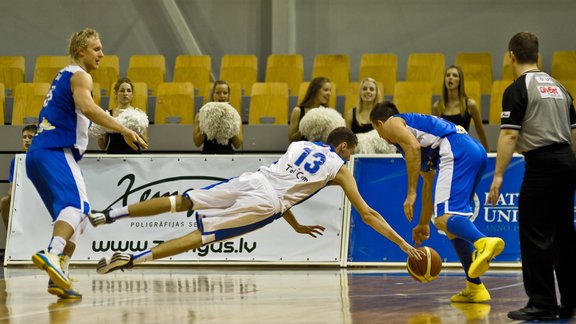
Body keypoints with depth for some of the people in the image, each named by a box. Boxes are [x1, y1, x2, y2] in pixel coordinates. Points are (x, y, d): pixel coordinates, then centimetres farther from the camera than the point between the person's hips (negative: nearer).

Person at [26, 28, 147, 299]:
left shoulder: (63, 76, 27)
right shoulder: (80, 76, -1)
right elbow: (87, 107, -21)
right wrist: (124, 130, -24)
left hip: (37, 155, 10)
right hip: (55, 152, -10)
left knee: (74, 213, 15)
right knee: (77, 204, -25)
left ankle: (59, 276, 5)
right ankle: (52, 255, -48)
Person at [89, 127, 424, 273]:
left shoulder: (299, 145, 28)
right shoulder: (340, 168, 15)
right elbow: (368, 214, 14)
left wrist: (296, 225, 41)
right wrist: (404, 244, 19)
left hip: (251, 181, 4)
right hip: (264, 205, -4)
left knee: (182, 201, 9)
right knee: (199, 236, -6)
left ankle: (109, 214, 0)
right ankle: (132, 258, -18)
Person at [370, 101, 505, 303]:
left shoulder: (391, 123, 14)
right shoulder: (416, 124, 39)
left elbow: (413, 146, -9)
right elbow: (429, 182, 41)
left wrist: (411, 194, -10)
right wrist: (423, 224, 46)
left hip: (456, 152, -9)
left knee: (443, 216, -21)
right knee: (450, 217, 16)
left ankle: (483, 243, -52)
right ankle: (474, 287, 10)